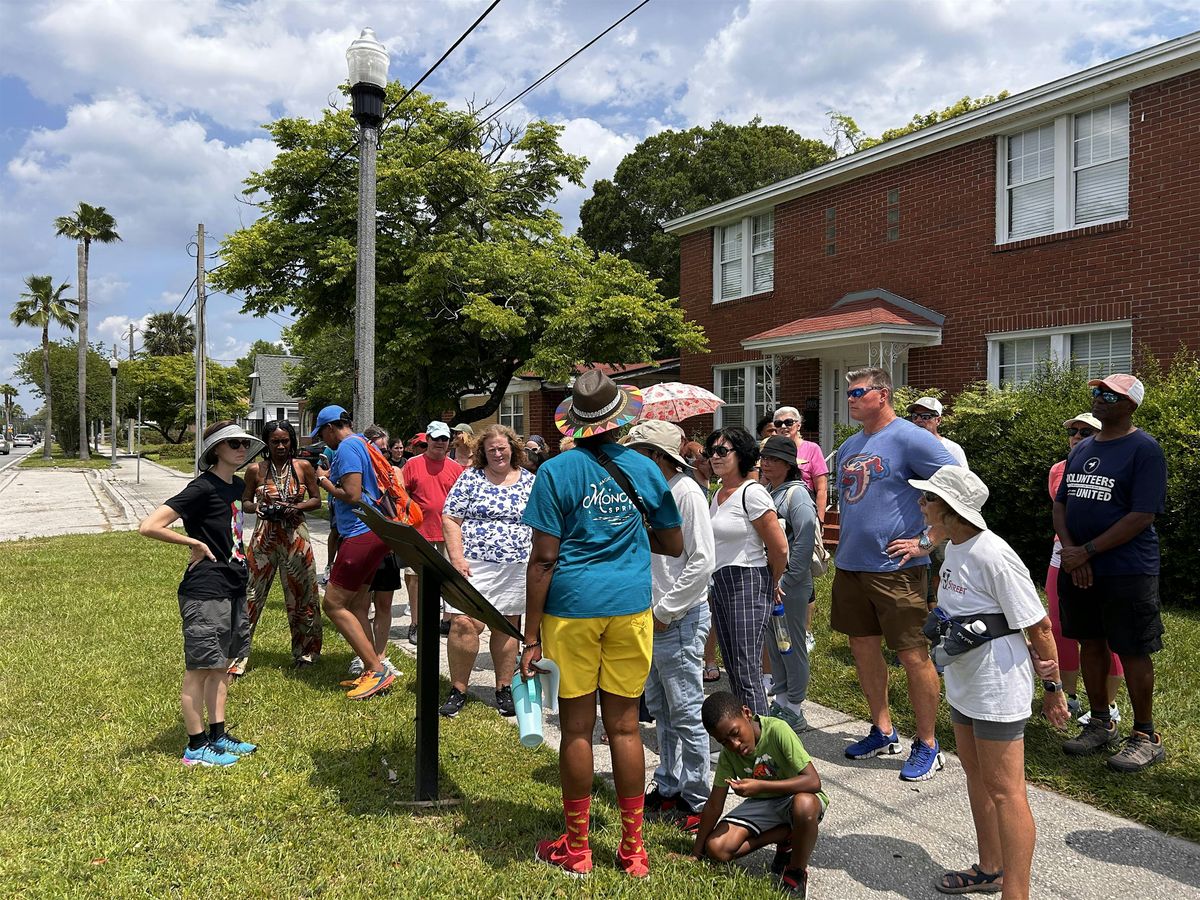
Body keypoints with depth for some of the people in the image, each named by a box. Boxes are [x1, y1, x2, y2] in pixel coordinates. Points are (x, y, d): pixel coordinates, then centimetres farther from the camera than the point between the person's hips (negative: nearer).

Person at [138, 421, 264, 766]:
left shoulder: (237, 486, 9)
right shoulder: (202, 488, -16)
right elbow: (148, 526, -23)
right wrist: (196, 543, -16)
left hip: (233, 589, 9)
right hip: (205, 592, -9)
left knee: (223, 665, 15)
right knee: (200, 669, 2)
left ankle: (217, 735, 26)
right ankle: (196, 747, 14)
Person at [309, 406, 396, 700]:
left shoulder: (347, 447, -11)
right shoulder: (364, 444, 19)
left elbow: (352, 495, -18)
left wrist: (324, 481, -2)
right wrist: (330, 476, 21)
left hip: (361, 535, -10)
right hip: (375, 531, 10)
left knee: (333, 604, -6)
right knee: (356, 605, 12)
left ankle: (377, 670, -7)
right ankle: (372, 670, 13)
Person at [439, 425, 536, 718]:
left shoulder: (529, 481, 9)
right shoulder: (470, 477, 3)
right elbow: (450, 519, 0)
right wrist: (457, 558, -10)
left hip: (516, 568, 2)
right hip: (473, 566, -2)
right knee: (464, 624, -11)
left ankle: (504, 689, 21)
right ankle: (458, 690, 4)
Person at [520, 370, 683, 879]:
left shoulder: (557, 471, -6)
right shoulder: (644, 469, 3)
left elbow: (544, 558, -9)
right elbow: (674, 545, 12)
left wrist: (530, 636, -4)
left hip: (572, 608, -2)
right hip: (631, 607, 3)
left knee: (577, 728, 7)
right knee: (624, 726, 11)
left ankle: (576, 849, 22)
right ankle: (632, 849, 22)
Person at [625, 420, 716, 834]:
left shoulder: (687, 493, -15)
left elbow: (702, 561, -20)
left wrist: (665, 610, -16)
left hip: (680, 620, -9)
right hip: (651, 617, 9)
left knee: (685, 714, 1)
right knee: (659, 708, 18)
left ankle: (696, 803, 14)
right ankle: (668, 789, 31)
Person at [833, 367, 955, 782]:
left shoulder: (909, 438, -12)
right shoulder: (848, 447, 14)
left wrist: (927, 541, -16)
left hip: (895, 567, -8)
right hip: (850, 565, 8)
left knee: (913, 655, -1)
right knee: (863, 647, 14)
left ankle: (927, 746, 14)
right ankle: (883, 731, 30)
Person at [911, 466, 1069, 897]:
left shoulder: (992, 555, -24)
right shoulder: (954, 549, 4)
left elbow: (1039, 625, -18)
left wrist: (1054, 687, -12)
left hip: (998, 688, -10)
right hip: (963, 683, 10)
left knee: (1004, 789, -2)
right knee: (975, 774, 21)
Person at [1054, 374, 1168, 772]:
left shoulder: (1144, 449, -10)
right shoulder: (1081, 449, 12)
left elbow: (1142, 517, -16)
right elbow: (1060, 503, 12)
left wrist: (1086, 552, -16)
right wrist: (1069, 550, -6)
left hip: (1126, 572, -6)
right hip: (1078, 570, 7)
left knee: (1132, 651, 2)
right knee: (1090, 644, 13)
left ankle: (1145, 736, 17)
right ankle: (1100, 725, 27)